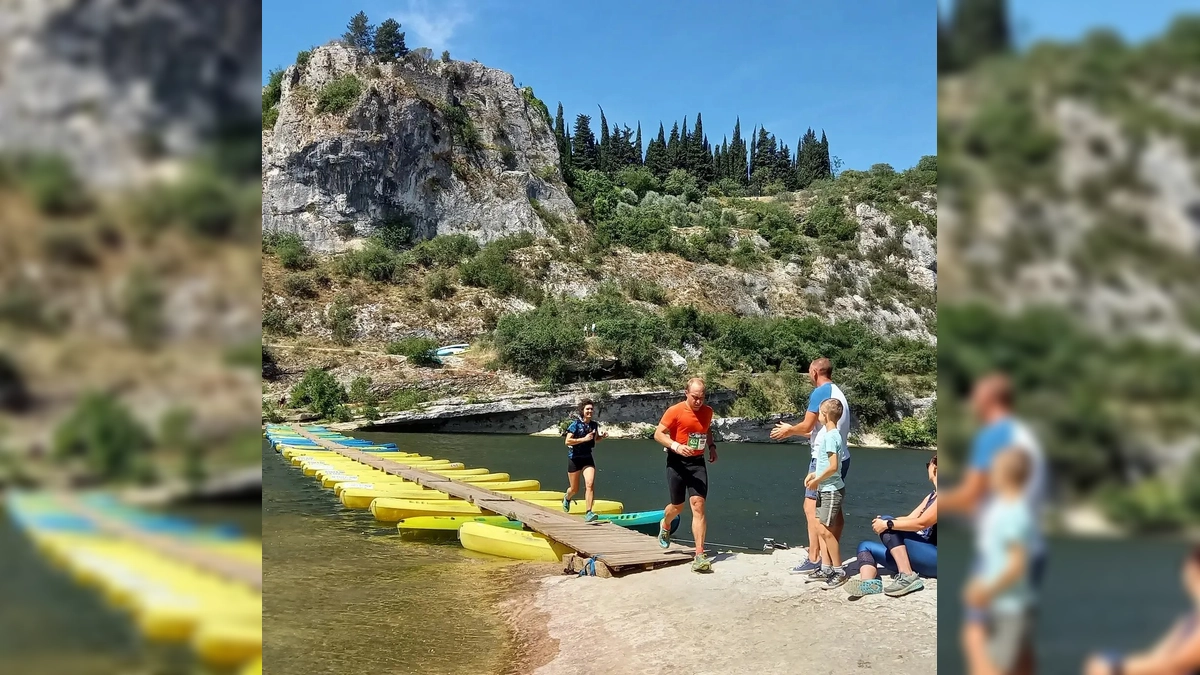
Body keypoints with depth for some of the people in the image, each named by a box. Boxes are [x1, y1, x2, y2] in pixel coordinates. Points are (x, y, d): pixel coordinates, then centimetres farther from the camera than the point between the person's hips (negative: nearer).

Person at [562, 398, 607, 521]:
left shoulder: (594, 425, 1)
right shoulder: (575, 424, -14)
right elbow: (567, 441, -20)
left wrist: (602, 437, -3)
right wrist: (584, 439, -26)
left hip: (587, 458, 3)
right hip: (574, 458, -3)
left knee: (590, 484, -18)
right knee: (574, 489, 11)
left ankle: (588, 512, -17)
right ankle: (567, 499, 46)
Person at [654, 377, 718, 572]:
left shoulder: (708, 411, 4)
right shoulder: (675, 411, -12)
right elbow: (658, 434, -10)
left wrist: (711, 446, 9)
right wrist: (675, 446, -25)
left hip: (697, 462, 3)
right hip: (677, 462, -3)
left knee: (698, 505, -10)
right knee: (678, 506, 11)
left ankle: (699, 556, -12)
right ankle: (665, 525, 49)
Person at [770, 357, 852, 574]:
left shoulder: (820, 392, -11)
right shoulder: (838, 392, 17)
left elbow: (807, 426, -15)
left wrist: (789, 430, 4)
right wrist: (793, 430, 24)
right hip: (840, 457, 10)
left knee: (812, 506, -8)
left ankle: (814, 560, -11)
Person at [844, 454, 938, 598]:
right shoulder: (931, 496, 21)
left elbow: (921, 523, -21)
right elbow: (909, 519, 14)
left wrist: (888, 524, -17)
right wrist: (882, 522, -3)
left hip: (933, 557, -10)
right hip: (923, 557, 10)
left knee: (888, 524, -20)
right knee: (866, 547, 3)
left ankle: (908, 576, -26)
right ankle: (868, 582, -28)